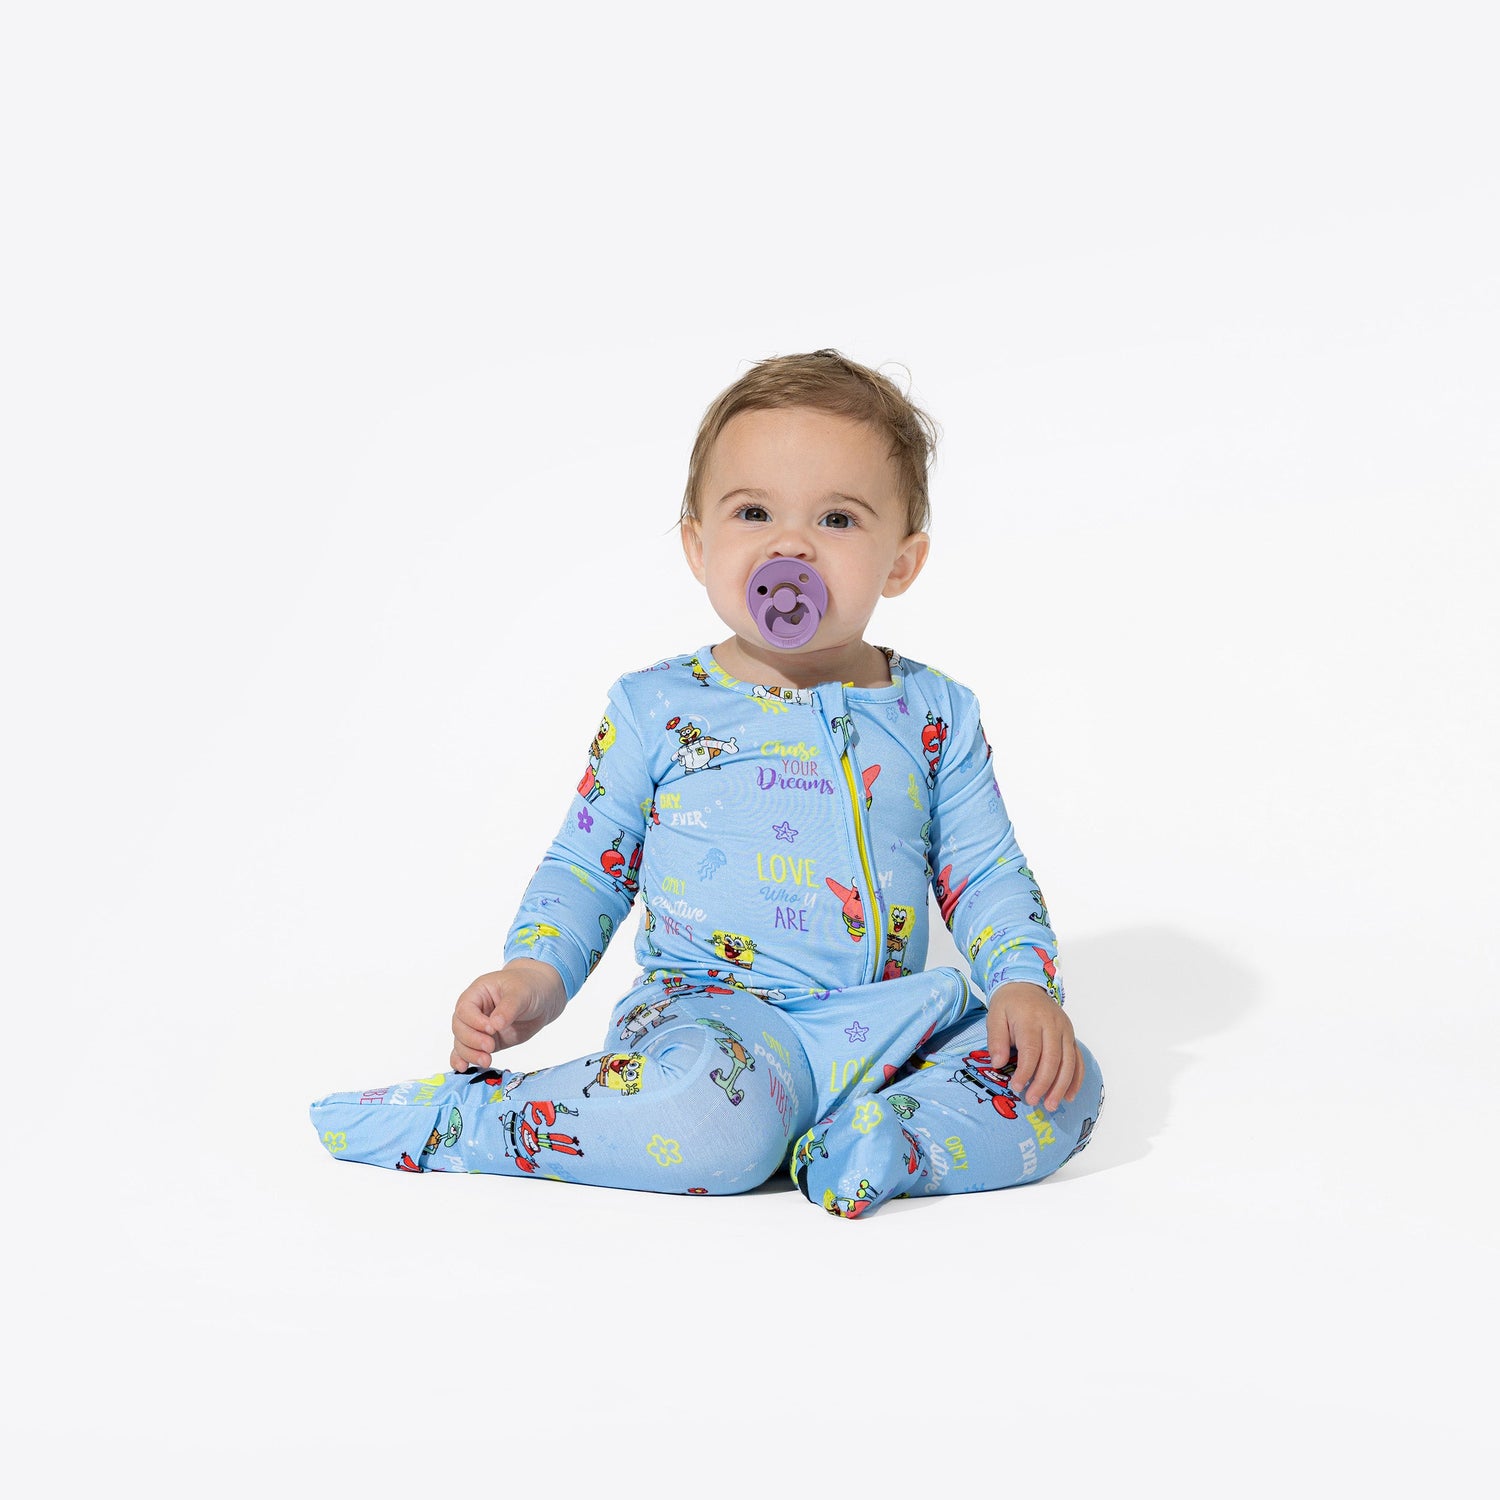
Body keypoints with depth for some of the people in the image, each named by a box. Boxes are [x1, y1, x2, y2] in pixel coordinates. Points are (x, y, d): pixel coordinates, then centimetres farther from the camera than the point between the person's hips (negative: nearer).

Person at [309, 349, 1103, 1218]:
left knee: (1066, 1083, -17)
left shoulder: (936, 715, 9)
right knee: (710, 1116, -36)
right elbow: (586, 868, 10)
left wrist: (1026, 986, -8)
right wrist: (535, 978, -8)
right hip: (714, 1013, -3)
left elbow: (989, 877, 11)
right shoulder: (657, 709, 4)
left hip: (889, 1023, 3)